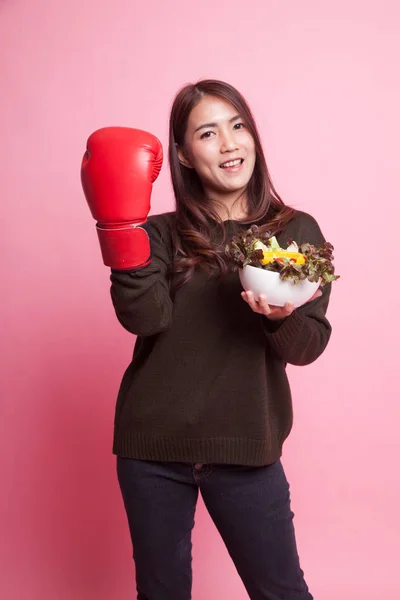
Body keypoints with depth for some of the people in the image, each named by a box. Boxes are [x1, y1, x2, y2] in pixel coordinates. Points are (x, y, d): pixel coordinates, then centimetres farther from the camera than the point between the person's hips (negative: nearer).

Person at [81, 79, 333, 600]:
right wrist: (122, 225, -26)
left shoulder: (297, 231, 1)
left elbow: (309, 346, -5)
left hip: (246, 448, -1)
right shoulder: (162, 235, 1)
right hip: (152, 445, 1)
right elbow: (145, 318, -16)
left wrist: (282, 317, -26)